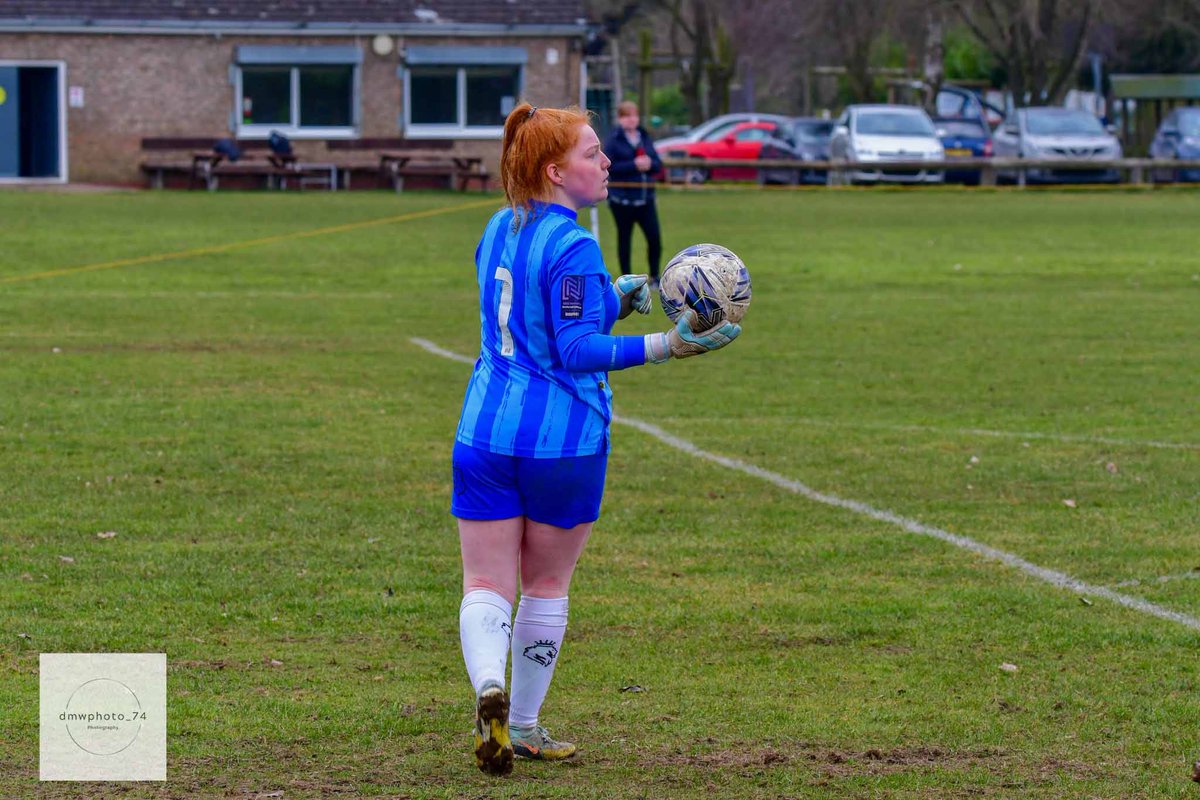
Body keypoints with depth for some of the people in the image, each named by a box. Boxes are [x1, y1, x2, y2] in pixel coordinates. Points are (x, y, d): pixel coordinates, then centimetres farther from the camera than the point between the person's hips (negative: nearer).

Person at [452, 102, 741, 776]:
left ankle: (489, 685, -23)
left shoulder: (499, 230, 9)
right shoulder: (573, 248, -15)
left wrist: (610, 300, 15)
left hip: (486, 434, 5)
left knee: (487, 585, 5)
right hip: (566, 441, -5)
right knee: (547, 583, 14)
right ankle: (525, 726, 22)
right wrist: (667, 347, -24)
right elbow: (577, 349, -19)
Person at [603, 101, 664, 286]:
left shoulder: (645, 138, 10)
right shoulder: (613, 140, -5)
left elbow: (658, 164, 11)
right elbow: (609, 166, -14)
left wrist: (649, 164, -12)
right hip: (622, 199, -4)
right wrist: (634, 165, -19)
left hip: (645, 197, 4)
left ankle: (655, 277, 11)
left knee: (654, 238, -3)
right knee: (624, 240, 6)